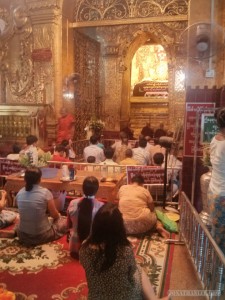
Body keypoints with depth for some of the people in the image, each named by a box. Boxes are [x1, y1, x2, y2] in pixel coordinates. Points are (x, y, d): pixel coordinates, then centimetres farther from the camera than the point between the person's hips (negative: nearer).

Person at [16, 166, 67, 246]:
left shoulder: (20, 193, -7)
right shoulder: (45, 192, -21)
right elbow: (55, 215, -11)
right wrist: (58, 215, 14)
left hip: (22, 235, 4)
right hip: (41, 236, -4)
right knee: (63, 222, 21)